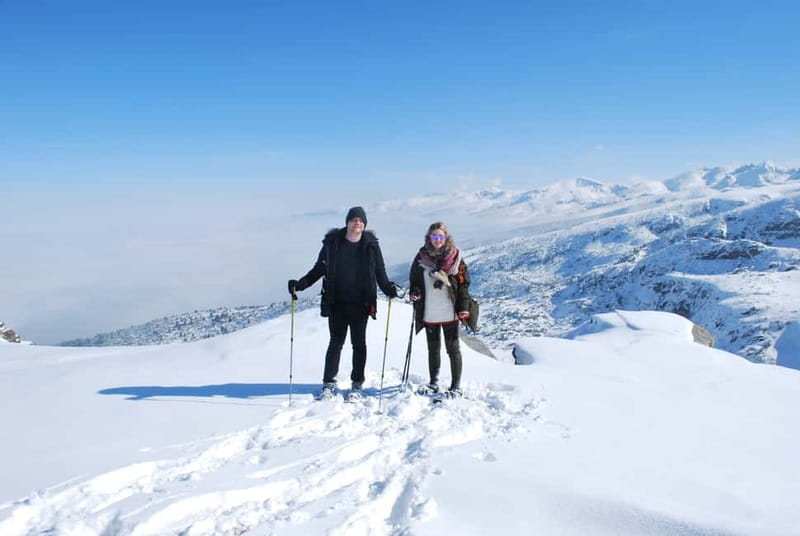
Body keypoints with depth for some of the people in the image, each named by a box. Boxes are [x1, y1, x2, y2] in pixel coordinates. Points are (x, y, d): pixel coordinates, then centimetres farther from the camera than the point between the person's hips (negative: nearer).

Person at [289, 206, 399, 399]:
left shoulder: (371, 245, 1)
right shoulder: (332, 243, 0)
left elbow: (380, 273, 5)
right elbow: (318, 269, 6)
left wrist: (388, 288, -12)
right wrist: (300, 284, -5)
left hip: (361, 304, 0)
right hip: (337, 303, 0)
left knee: (359, 343, 9)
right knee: (336, 342, 4)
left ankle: (357, 382, 20)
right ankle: (329, 383, 13)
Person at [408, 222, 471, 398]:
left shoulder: (455, 257, -3)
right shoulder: (421, 257, 4)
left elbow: (463, 283, -4)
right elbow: (414, 279, 14)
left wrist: (464, 310, -11)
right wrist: (414, 293, -8)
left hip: (449, 312, -3)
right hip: (429, 313, 3)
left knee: (452, 349, 4)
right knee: (433, 348, 15)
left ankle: (456, 387, 10)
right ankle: (433, 383, 28)